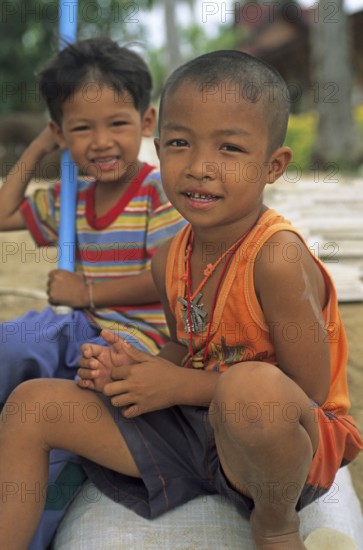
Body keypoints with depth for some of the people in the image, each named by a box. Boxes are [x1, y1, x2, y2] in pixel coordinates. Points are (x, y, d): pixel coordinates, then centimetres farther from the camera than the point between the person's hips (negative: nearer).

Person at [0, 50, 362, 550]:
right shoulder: (170, 260, -2)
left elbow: (310, 389, -21)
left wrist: (178, 385, -19)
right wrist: (141, 368, -10)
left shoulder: (277, 257, -25)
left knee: (252, 388, -43)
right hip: (193, 423, 7)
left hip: (282, 446, -6)